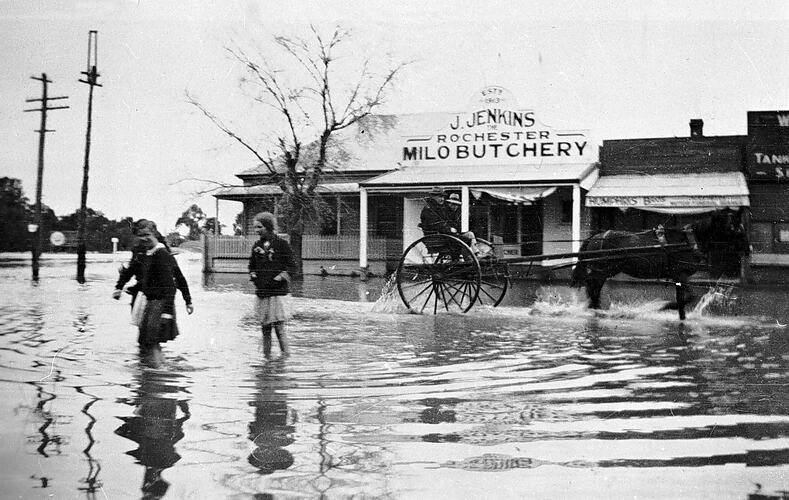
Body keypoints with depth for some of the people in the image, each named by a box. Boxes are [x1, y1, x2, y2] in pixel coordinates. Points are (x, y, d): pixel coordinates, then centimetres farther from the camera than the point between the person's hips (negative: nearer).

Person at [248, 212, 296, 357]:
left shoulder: (281, 244, -3)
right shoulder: (257, 245, 11)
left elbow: (292, 267, -2)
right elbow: (252, 266, 24)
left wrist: (279, 278, -13)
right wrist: (252, 275, 5)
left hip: (278, 292, -5)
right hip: (262, 293, 5)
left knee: (279, 327, -7)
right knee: (265, 328, 8)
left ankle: (285, 354, 3)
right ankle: (266, 356, 15)